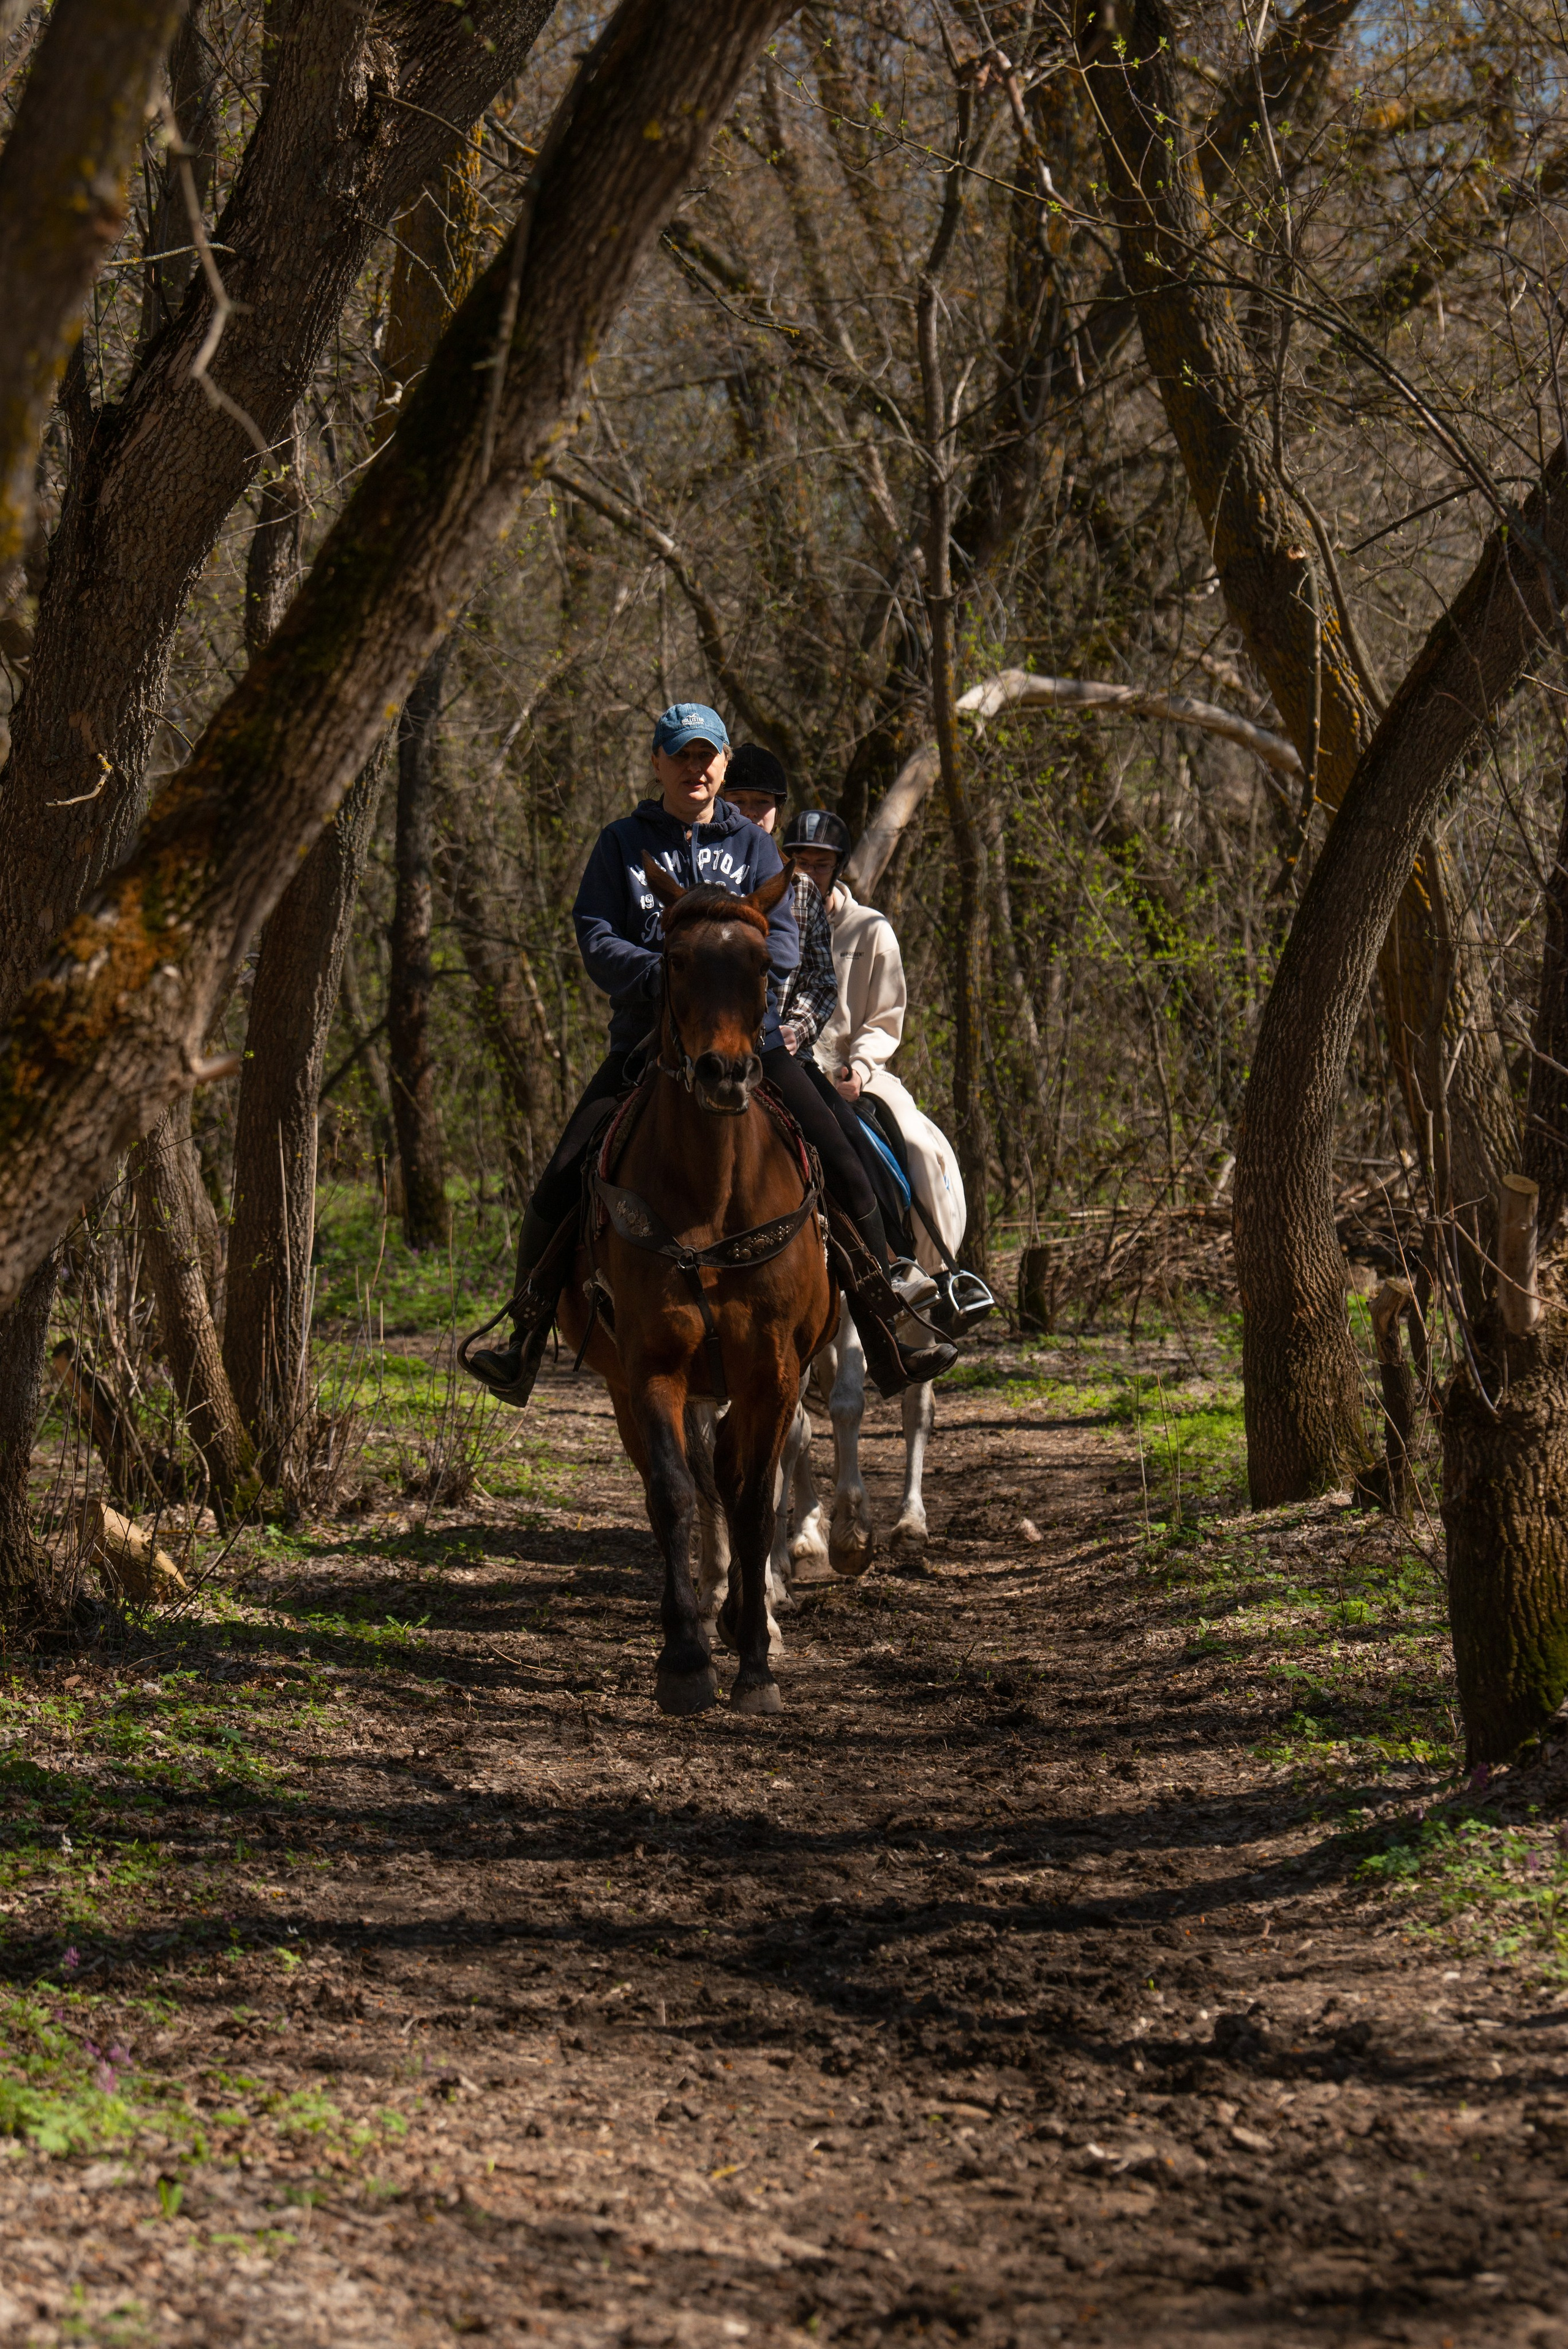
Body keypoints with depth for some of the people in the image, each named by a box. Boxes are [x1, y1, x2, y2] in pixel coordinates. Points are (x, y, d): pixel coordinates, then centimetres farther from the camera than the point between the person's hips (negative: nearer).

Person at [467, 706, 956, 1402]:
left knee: (846, 1173, -12)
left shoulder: (752, 845, 12)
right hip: (645, 1038, -1)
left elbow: (782, 935, 3)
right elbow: (595, 939, 0)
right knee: (560, 1183, -14)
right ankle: (524, 1349, 0)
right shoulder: (622, 844, 9)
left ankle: (888, 1344, -2)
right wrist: (660, 975, -19)